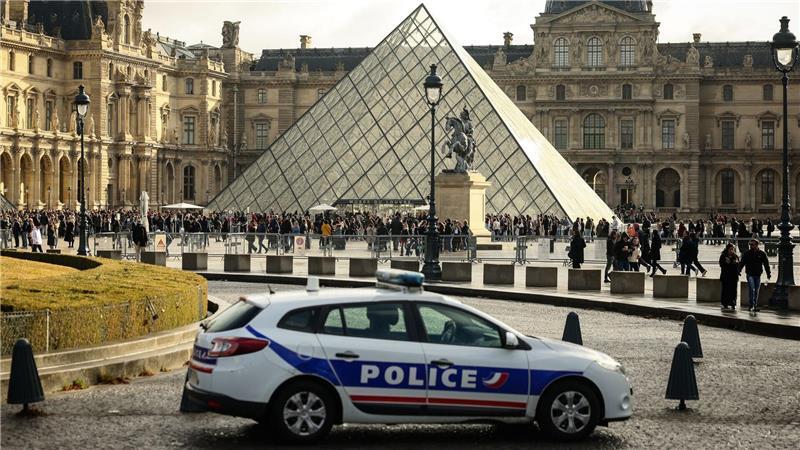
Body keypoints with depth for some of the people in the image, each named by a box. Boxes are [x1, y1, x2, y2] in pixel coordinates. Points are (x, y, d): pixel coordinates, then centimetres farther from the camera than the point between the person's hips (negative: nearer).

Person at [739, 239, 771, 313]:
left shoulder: (762, 253, 3)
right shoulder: (747, 253, 3)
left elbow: (766, 264, 6)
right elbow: (742, 262, 5)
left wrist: (768, 273, -1)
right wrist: (739, 271, -7)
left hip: (758, 275, 2)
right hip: (750, 274, -2)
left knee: (756, 291, 7)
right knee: (751, 289, -16)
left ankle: (755, 306, 14)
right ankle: (752, 305, -17)